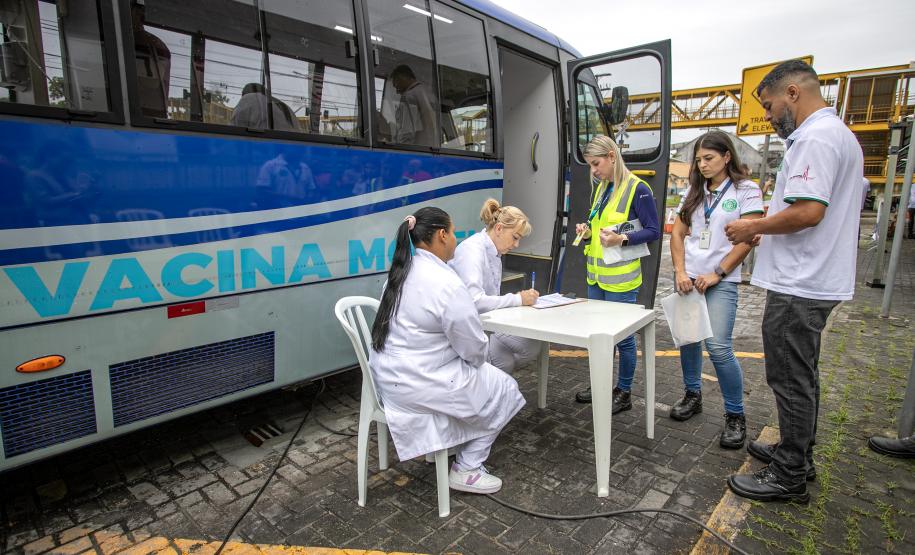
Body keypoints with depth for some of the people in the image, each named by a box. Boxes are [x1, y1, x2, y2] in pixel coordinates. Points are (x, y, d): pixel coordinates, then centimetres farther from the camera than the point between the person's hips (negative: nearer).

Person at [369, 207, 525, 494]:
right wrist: (479, 360, 7)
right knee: (504, 389, 12)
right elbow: (474, 348, -17)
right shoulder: (446, 284, -24)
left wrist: (474, 361, 14)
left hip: (390, 374, 9)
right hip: (418, 383, -9)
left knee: (476, 374, 28)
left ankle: (444, 446, 33)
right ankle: (466, 469, 18)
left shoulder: (403, 271, 4)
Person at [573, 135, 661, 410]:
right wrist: (587, 230, 0)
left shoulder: (637, 189, -11)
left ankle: (624, 393, 21)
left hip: (620, 278, -7)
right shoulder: (601, 189, 11)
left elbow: (653, 231, -11)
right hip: (596, 274, 7)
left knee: (622, 334, 5)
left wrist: (621, 239, -25)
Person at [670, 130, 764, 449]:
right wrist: (680, 272, -3)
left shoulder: (746, 190, -1)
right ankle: (692, 395, 29)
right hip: (688, 278, 5)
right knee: (688, 339, 10)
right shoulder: (695, 192, 12)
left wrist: (717, 274, -12)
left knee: (719, 348, -12)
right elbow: (677, 234, 9)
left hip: (721, 281, -5)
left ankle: (735, 415, 5)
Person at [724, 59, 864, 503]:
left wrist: (754, 227, -11)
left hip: (798, 286, -11)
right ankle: (797, 455, 34)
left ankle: (789, 478, 13)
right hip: (816, 280, 11)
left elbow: (808, 211, -26)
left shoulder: (814, 137, -16)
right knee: (802, 377, 20)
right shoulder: (839, 133, 18)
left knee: (792, 381, 0)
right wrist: (766, 230, 13)